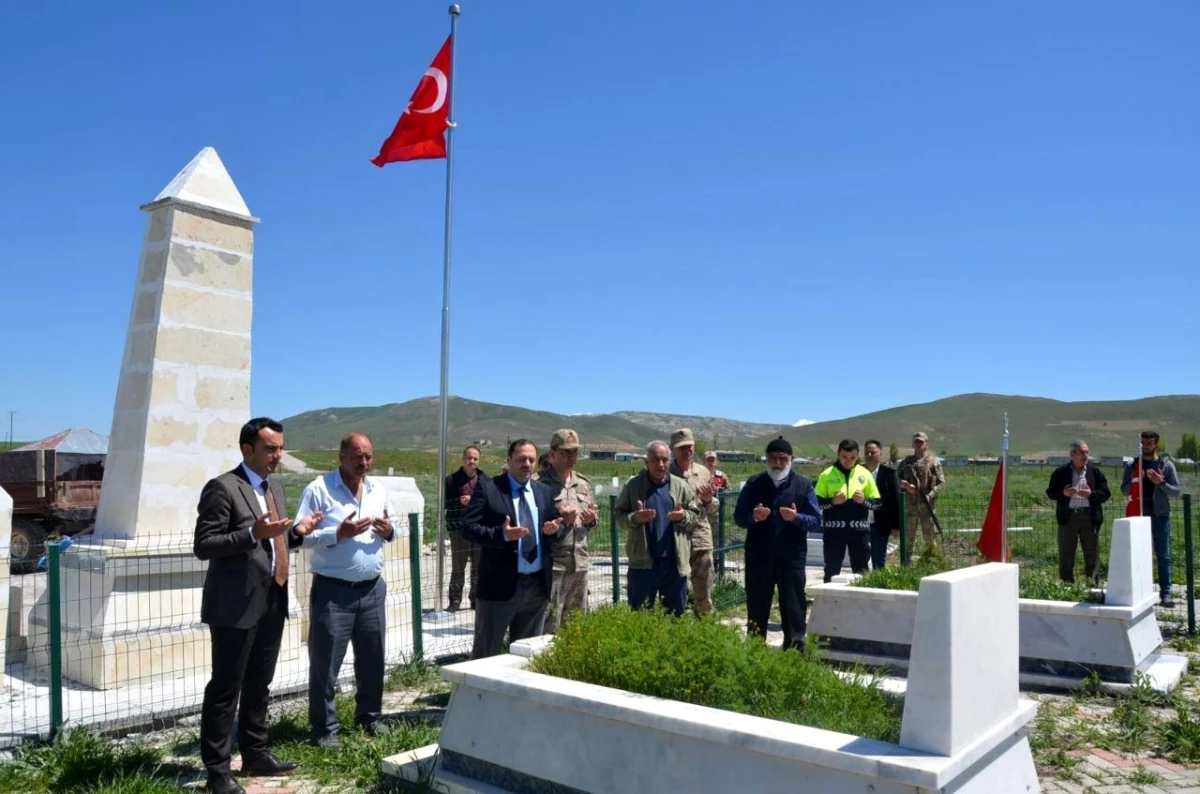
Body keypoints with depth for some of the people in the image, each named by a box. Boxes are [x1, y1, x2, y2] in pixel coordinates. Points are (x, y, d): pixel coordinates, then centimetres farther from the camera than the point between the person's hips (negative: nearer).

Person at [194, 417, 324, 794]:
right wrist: (252, 533, -26)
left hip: (272, 602, 8)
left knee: (259, 685, 16)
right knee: (225, 688, 2)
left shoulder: (275, 487, 14)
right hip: (236, 605, -7)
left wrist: (296, 532, 2)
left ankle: (255, 754, 28)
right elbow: (203, 546, -15)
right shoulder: (222, 487, -11)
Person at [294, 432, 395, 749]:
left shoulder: (379, 491, 9)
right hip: (332, 591, -5)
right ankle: (325, 728, 17)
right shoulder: (318, 489, -9)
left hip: (372, 589, 5)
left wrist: (389, 531, -4)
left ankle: (370, 715, 32)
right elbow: (301, 535, -12)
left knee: (372, 658, 15)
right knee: (325, 662, 3)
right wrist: (338, 534, -23)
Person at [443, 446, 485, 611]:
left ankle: (477, 599, 19)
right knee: (458, 567, 2)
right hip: (459, 529, -2)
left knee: (479, 566, 9)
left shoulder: (485, 480, 8)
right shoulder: (451, 479, 0)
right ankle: (455, 600, 9)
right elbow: (443, 502, -2)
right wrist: (459, 501, -16)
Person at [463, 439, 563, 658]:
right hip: (499, 585, -5)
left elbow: (556, 527, 17)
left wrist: (553, 529, -7)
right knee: (486, 653, 4)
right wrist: (502, 534, -25)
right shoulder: (487, 487, -4)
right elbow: (468, 528, -10)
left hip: (538, 586, 5)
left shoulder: (544, 492, 12)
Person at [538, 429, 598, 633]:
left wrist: (591, 520, 0)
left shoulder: (584, 484, 14)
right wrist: (559, 519, -18)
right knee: (549, 625, -4)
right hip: (552, 564, -6)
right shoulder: (541, 484, -7)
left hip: (580, 563, 6)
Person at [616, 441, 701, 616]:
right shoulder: (633, 486, -1)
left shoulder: (682, 487, 5)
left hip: (675, 562, 2)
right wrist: (636, 518, -21)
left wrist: (683, 516, -14)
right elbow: (619, 516, -2)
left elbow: (696, 516, 7)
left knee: (676, 614, 13)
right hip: (642, 562, -2)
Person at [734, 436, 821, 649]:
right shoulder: (753, 483, 5)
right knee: (757, 609, 10)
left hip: (792, 558, -1)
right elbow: (738, 516, 5)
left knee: (793, 609, 6)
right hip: (758, 557, 1)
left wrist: (796, 518, -20)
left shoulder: (803, 485, 3)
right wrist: (753, 517, -17)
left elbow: (816, 520, 0)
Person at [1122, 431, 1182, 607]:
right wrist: (1133, 481, -13)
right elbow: (1124, 490, 6)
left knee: (1163, 556, 1)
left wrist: (1161, 483, -16)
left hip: (1160, 516, -1)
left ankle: (1166, 593, 3)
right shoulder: (1132, 465, 8)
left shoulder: (1166, 465, 3)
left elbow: (1176, 491, 1)